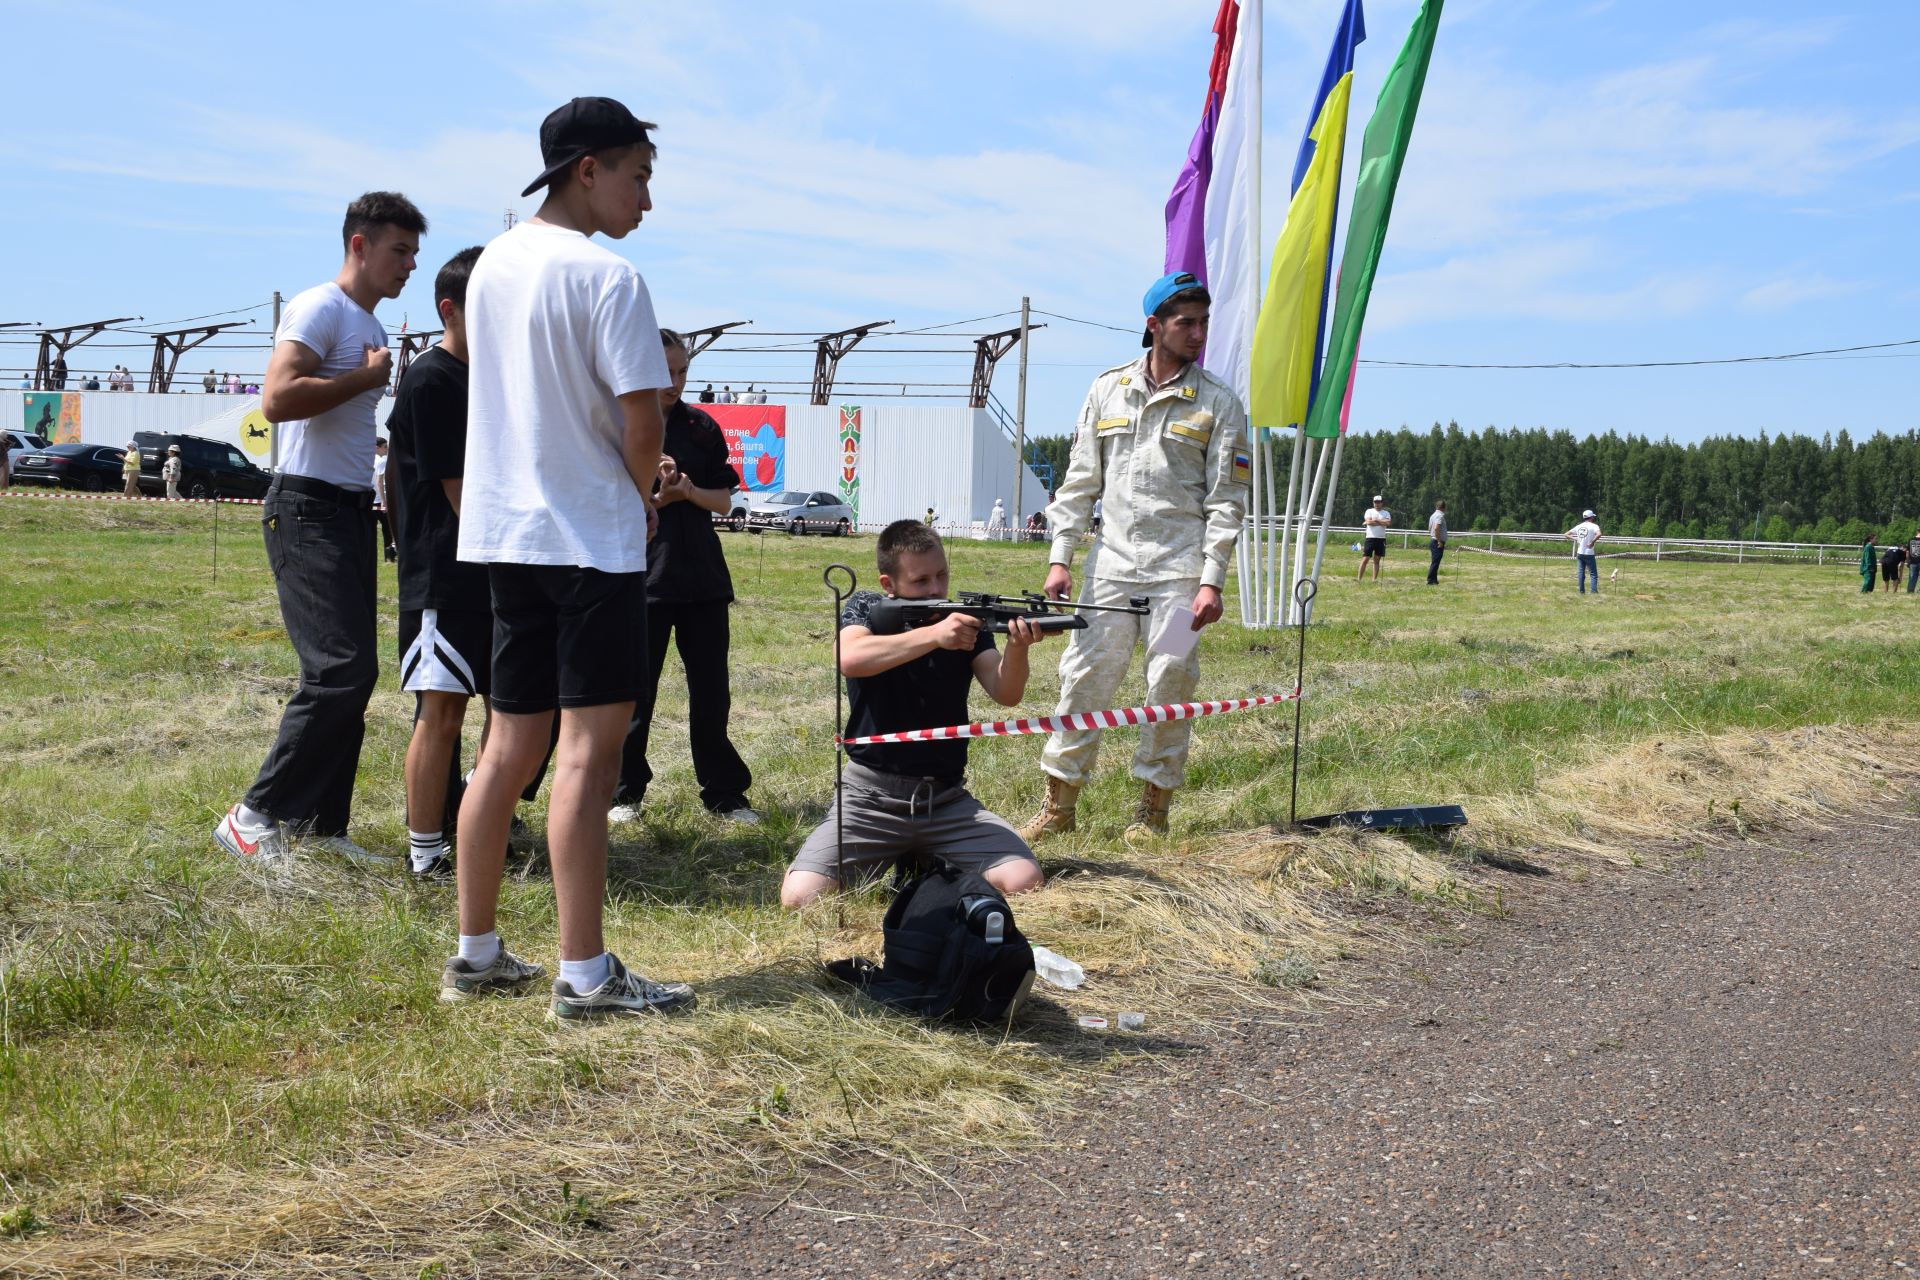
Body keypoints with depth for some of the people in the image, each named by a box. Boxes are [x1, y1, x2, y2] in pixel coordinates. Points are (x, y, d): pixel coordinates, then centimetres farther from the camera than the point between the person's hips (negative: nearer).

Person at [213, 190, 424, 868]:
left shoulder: (372, 327, 20)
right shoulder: (320, 309, -9)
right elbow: (278, 399, -24)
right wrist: (367, 377, -14)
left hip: (352, 510, 10)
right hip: (310, 510, -10)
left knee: (351, 673, 8)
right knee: (342, 669, -16)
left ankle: (321, 824, 14)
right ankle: (254, 816, -7)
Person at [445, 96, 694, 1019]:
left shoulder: (494, 262, 12)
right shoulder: (605, 276, -13)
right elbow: (641, 417, -17)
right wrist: (641, 496, 5)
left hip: (505, 533, 8)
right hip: (591, 538, -8)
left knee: (512, 745, 12)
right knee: (591, 747, -5)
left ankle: (476, 953, 19)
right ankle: (585, 976, -2)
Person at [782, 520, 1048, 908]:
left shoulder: (967, 620, 5)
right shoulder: (866, 609, 0)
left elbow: (1005, 694, -9)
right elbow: (850, 659, -24)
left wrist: (1017, 648, -31)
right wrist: (933, 635, -34)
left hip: (947, 800, 2)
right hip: (870, 799, -2)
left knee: (1026, 884, -19)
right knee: (800, 897, -23)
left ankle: (929, 861, 10)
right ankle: (887, 860, 9)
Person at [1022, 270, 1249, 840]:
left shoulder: (1218, 402, 2)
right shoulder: (1107, 391, 9)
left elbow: (1226, 500, -1)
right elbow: (1080, 483, 11)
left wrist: (1211, 581, -9)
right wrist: (1061, 558, 3)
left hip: (1180, 567, -2)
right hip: (1113, 560, 2)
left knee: (1170, 685, -1)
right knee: (1084, 677, 1)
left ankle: (1153, 808, 13)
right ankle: (1059, 803, 11)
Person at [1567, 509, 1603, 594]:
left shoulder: (1578, 526, 7)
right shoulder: (1593, 526, -9)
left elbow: (1566, 534, 10)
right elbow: (1598, 534, -29)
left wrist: (1574, 539, 7)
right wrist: (1592, 542, -18)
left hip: (1580, 553, 5)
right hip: (1589, 554, -5)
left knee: (1581, 573, 12)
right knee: (1593, 574, -1)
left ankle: (1581, 591, 13)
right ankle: (1594, 591, -10)